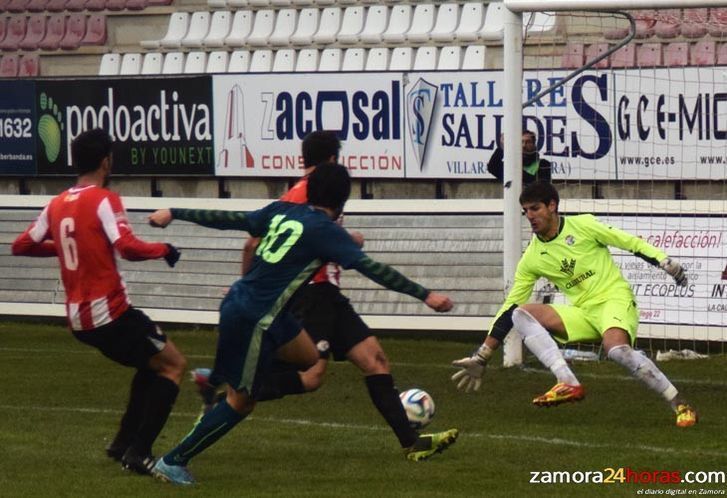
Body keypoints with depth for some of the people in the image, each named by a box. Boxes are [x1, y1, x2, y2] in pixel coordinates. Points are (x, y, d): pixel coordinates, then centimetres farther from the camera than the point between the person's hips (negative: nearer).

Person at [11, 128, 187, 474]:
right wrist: (163, 249, -7)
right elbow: (127, 248, -25)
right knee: (173, 365, 3)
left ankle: (124, 443, 22)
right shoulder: (104, 200, -12)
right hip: (110, 313, -8)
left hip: (78, 319, 8)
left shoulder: (56, 205, 9)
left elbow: (20, 247, 16)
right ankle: (138, 451, -7)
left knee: (150, 364, 26)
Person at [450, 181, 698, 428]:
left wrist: (668, 264, -10)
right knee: (520, 314, -14)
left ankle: (680, 405, -23)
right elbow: (509, 308, 8)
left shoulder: (582, 226, -5)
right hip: (582, 313, 5)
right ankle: (568, 383, -28)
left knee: (617, 350, -36)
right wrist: (481, 358, 5)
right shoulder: (532, 259, 6)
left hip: (615, 299, -5)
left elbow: (630, 242, 0)